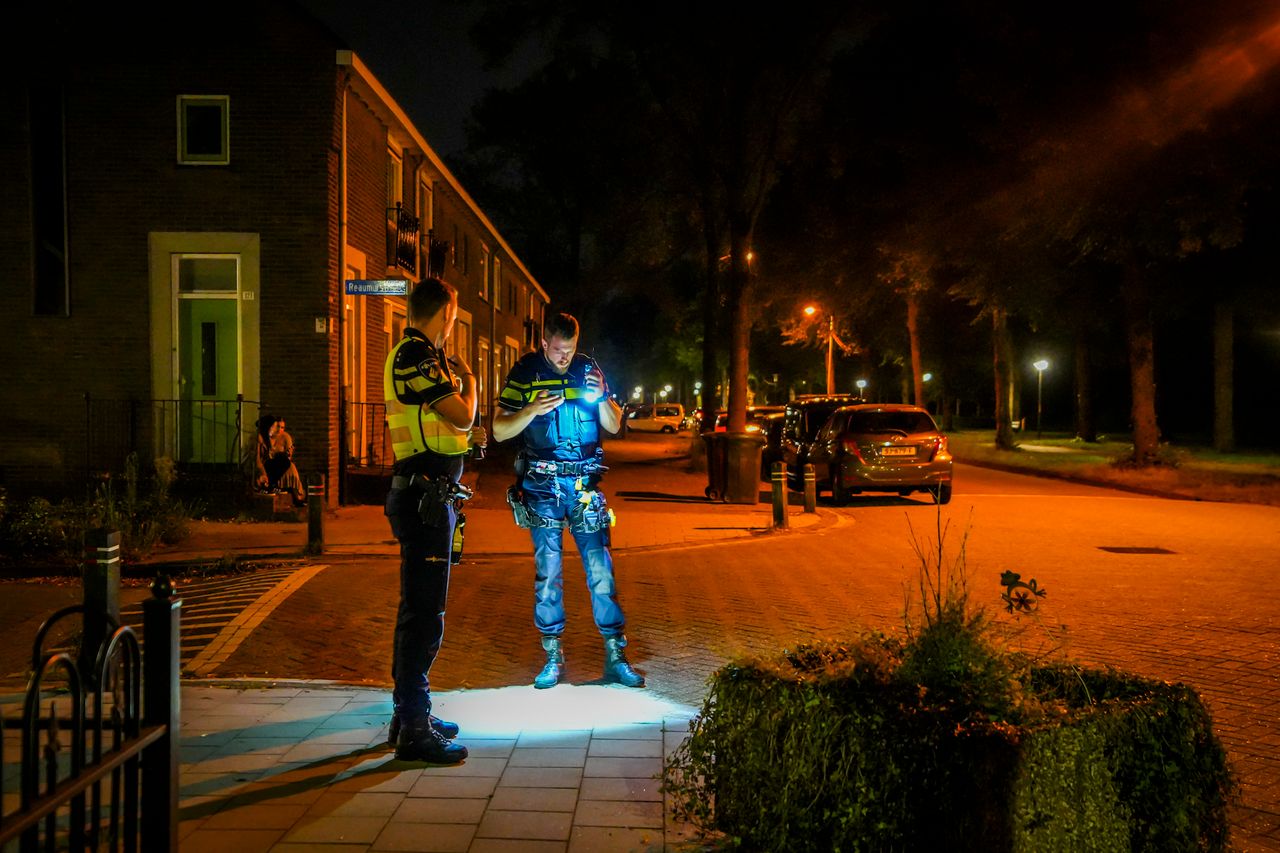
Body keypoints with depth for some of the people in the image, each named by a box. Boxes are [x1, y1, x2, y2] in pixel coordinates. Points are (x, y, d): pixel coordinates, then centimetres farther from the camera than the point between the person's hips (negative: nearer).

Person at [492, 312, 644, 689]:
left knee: (601, 568, -1)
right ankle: (552, 658, 13)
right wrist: (532, 410, -19)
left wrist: (601, 398, -10)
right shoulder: (524, 373, 0)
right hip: (542, 487, -1)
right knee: (547, 572, 1)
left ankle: (616, 656, 7)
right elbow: (499, 430, -2)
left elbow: (614, 426, 11)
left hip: (585, 485, 2)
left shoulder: (588, 369, 6)